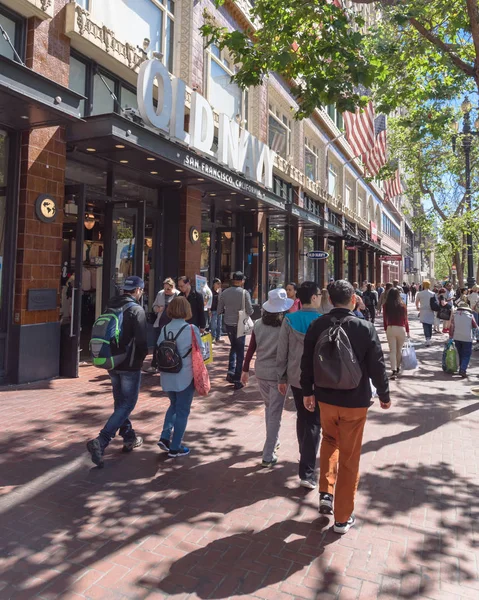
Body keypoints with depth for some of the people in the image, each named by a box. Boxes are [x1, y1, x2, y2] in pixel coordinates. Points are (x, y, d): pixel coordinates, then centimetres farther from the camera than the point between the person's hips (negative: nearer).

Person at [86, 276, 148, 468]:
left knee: (120, 402, 19)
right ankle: (100, 442, -11)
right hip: (130, 365, -8)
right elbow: (142, 341, -18)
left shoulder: (110, 307, 8)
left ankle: (129, 438, 33)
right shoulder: (136, 310, -15)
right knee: (127, 404, 0)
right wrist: (141, 358, -1)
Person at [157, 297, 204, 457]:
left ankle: (165, 437, 16)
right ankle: (175, 448, 17)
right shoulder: (191, 329, -14)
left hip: (167, 377, 5)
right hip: (185, 377, -4)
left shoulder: (164, 329, -2)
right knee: (182, 411, 10)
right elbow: (201, 350, -7)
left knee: (174, 405, 26)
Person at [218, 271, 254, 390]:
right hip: (240, 324, -4)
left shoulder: (224, 293, -3)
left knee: (234, 347, 25)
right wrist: (251, 311, 7)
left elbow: (219, 311, 2)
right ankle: (237, 380, 8)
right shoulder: (244, 293, -14)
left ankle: (231, 372, 13)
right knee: (240, 352, 7)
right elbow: (250, 311, -15)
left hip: (228, 324, 4)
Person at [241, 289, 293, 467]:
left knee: (269, 407, 26)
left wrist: (245, 369, 9)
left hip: (261, 372, 4)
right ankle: (268, 456, 8)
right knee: (275, 414, 4)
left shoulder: (258, 324, -4)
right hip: (278, 373, -4)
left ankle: (273, 441, 41)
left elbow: (251, 349, 0)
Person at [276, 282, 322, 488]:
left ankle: (305, 458, 37)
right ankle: (307, 472, 0)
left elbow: (282, 352, -3)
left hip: (296, 377, 3)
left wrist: (282, 377, 6)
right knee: (314, 423, 3)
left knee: (302, 418, 20)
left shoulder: (289, 320, -5)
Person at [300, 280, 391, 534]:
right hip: (355, 401, -2)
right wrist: (384, 395, 7)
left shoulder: (317, 325, -7)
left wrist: (308, 391, 13)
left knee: (329, 441, 29)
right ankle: (343, 518, 22)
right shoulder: (365, 328, -15)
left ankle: (325, 494, 23)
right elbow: (377, 366, -9)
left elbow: (307, 362, -1)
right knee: (349, 458, 10)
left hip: (326, 398, 3)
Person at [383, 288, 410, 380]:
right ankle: (397, 368, 27)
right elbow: (405, 319, 0)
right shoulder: (402, 305, -3)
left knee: (392, 350, -1)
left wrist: (386, 329, 13)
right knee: (399, 350, 15)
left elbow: (385, 319, 2)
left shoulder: (386, 305, -2)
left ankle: (394, 371, -11)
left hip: (390, 329, 0)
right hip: (401, 329, 1)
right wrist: (407, 331, 9)